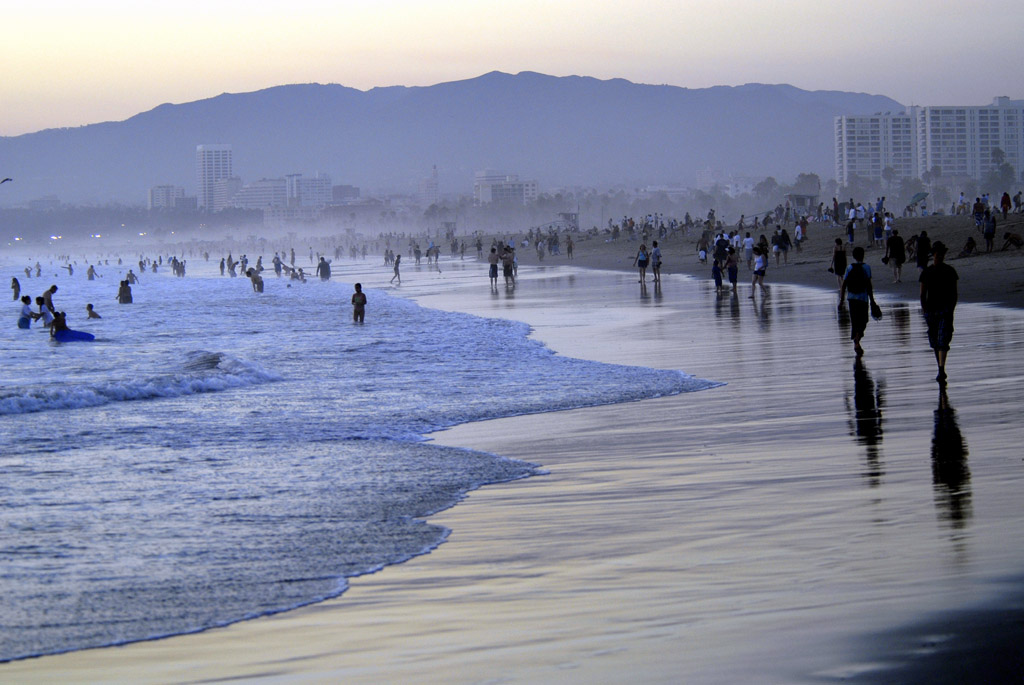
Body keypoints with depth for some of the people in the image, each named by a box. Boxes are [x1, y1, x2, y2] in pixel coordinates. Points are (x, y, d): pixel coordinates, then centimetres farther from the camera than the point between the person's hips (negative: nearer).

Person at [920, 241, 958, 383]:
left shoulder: (950, 271, 3)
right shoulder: (926, 272, 6)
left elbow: (954, 293, 6)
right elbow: (923, 293, 7)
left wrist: (951, 309, -3)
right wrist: (924, 309, -2)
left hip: (945, 309, -3)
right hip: (931, 309, 3)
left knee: (943, 340, -14)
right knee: (934, 341, 9)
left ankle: (941, 370, -21)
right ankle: (941, 370, 22)